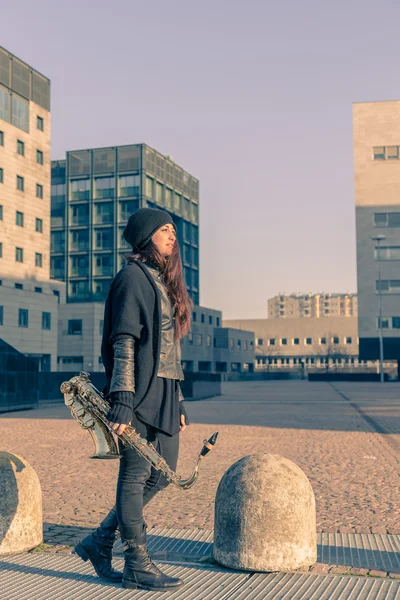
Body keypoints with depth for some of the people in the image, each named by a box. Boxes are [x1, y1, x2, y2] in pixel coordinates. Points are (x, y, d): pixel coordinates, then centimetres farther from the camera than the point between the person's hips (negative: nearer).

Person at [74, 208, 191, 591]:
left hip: (164, 393, 10)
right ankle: (137, 566, 11)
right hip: (140, 391, -10)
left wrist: (178, 403, 20)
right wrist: (122, 400, -21)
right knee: (136, 473, -1)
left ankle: (99, 542, 22)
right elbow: (124, 341, -15)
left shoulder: (163, 281, 21)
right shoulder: (133, 276, -6)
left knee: (162, 474, 11)